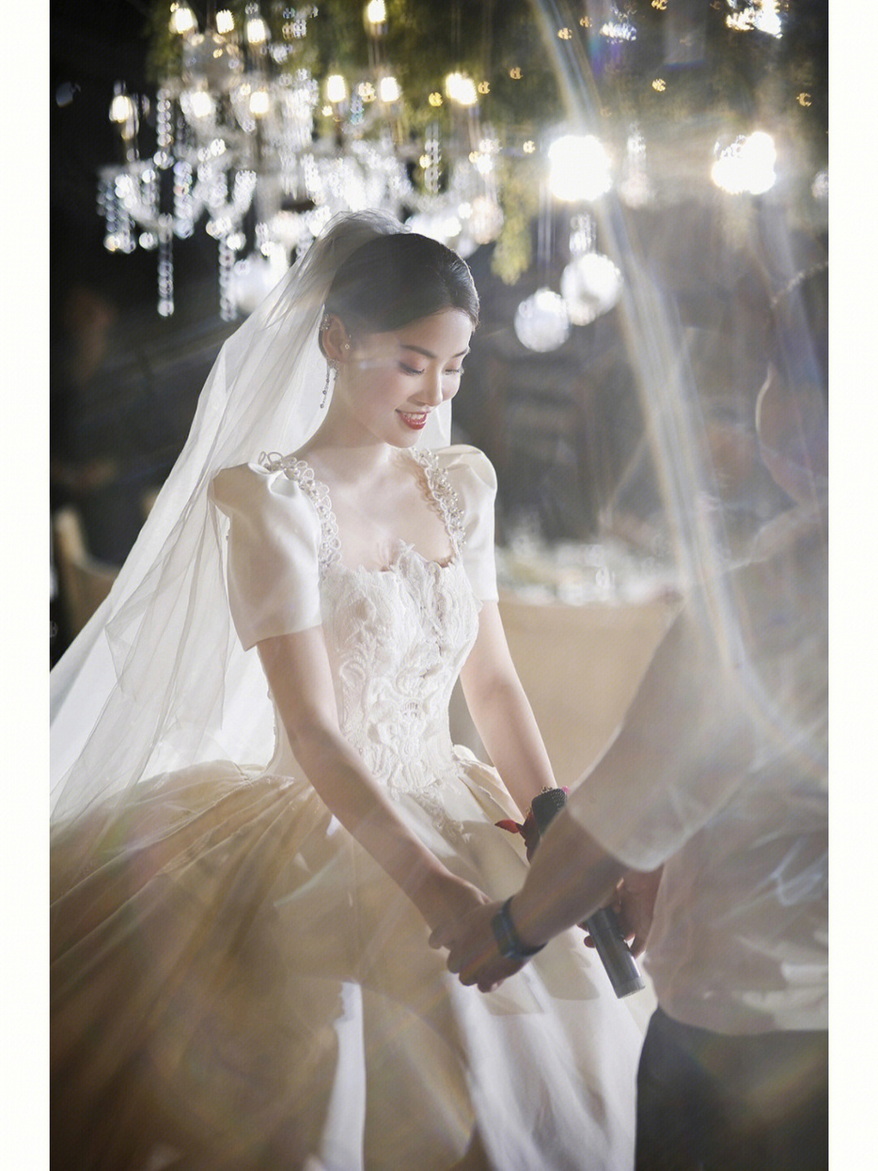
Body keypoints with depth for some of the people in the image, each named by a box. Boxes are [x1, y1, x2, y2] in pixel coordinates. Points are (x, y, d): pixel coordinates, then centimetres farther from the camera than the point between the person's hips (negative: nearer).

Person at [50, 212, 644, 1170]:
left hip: (451, 821, 6)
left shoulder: (460, 487, 7)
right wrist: (443, 895, -26)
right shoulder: (271, 498, -12)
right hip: (325, 834, -6)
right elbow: (315, 733, -19)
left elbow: (495, 685, 9)